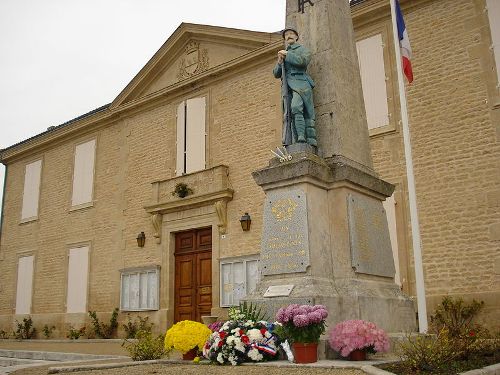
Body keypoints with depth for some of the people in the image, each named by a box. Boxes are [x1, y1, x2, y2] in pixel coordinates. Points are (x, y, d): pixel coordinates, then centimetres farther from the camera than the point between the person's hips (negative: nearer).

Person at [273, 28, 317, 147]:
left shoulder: (302, 49, 16)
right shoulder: (283, 54, 32)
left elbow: (303, 61, -7)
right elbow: (276, 74, 23)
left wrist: (287, 55, -1)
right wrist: (280, 62, 3)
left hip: (300, 83, -6)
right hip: (288, 87, 6)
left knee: (296, 108, -28)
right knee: (289, 115, -9)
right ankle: (296, 142, -16)